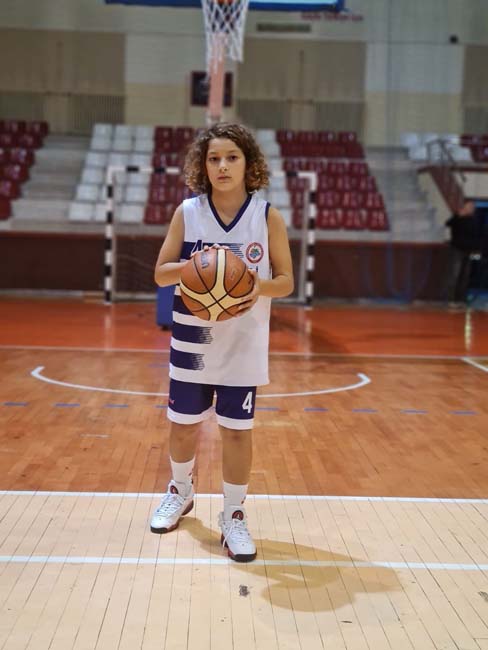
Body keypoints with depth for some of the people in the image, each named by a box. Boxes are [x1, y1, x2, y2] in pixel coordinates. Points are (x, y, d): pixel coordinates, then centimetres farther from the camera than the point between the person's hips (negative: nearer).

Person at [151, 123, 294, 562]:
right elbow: (161, 273, 1)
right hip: (191, 342, 2)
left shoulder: (268, 217, -6)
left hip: (243, 346, -1)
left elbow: (286, 281, -1)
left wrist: (259, 286, -23)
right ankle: (180, 492, 40)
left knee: (237, 431, 3)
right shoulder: (187, 212, -3)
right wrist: (190, 266, -20)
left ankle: (234, 515, 19)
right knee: (183, 424, 14)